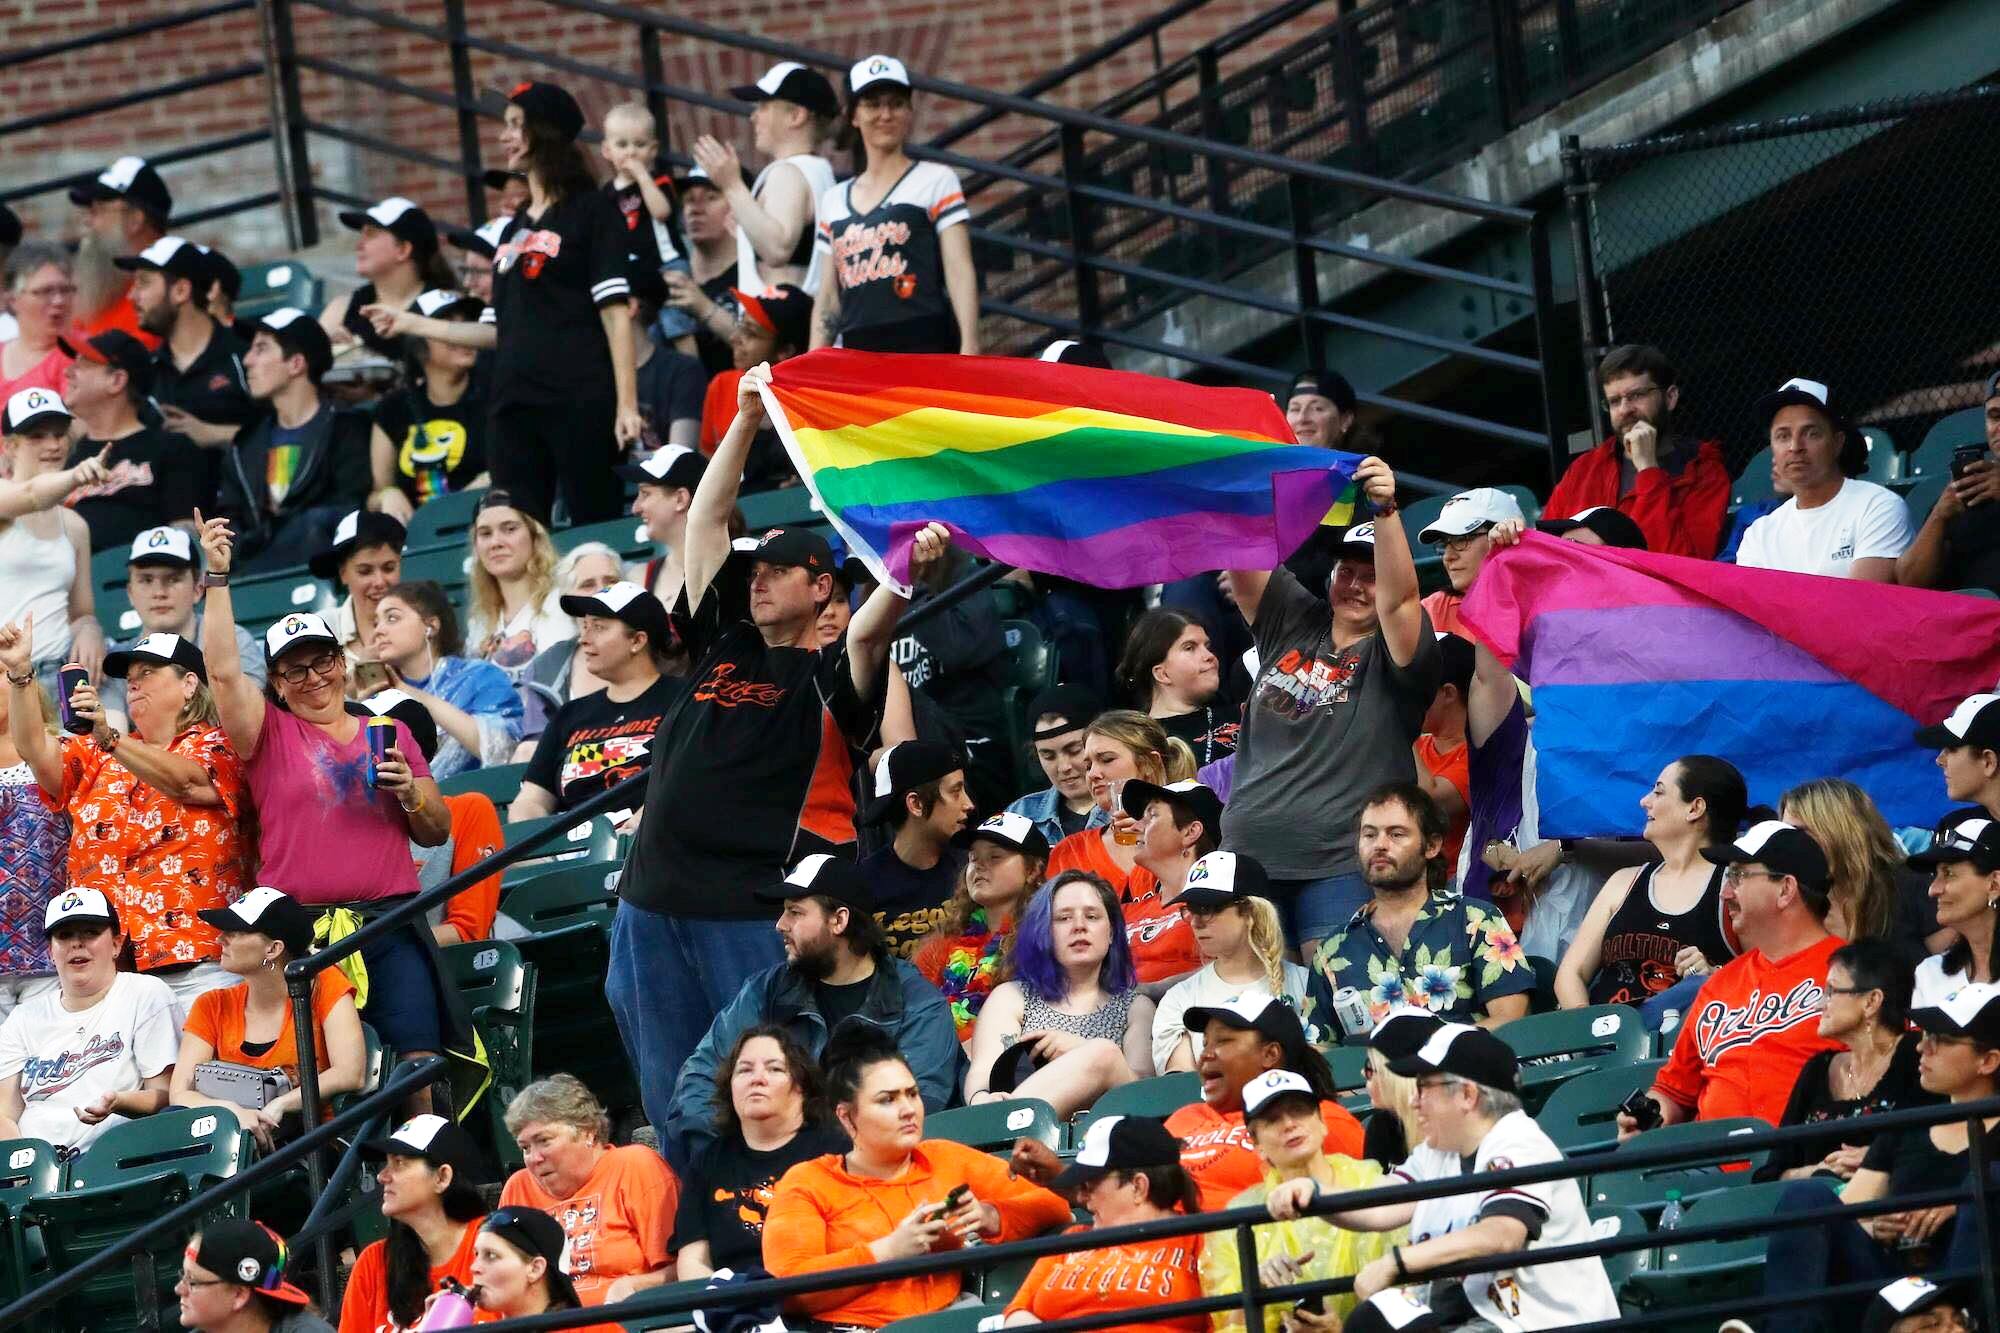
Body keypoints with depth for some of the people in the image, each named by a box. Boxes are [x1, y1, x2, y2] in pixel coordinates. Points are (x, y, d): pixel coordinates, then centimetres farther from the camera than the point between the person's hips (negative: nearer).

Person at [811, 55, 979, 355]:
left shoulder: (935, 181, 8)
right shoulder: (834, 200, 20)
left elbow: (960, 272, -1)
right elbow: (828, 295, 19)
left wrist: (970, 347, -13)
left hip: (925, 346, -4)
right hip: (857, 352, 4)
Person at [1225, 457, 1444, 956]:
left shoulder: (1392, 656, 3)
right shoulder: (1291, 626, 16)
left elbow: (1399, 596, -17)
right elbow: (1240, 555, 6)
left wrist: (1386, 511, -30)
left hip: (1340, 867, -4)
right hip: (1248, 857, 4)